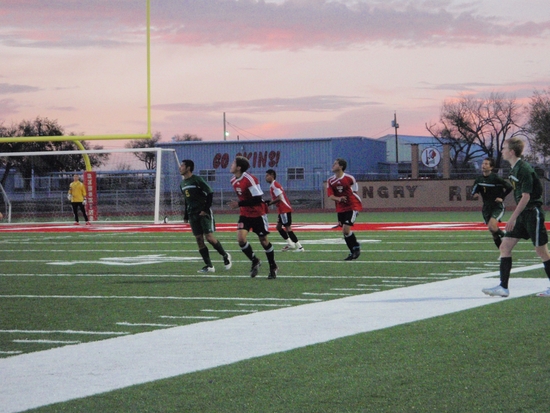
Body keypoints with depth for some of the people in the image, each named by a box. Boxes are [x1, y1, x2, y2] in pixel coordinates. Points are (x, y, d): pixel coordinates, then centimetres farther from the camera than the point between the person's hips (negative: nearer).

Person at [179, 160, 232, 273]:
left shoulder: (197, 180, -10)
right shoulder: (182, 184, 12)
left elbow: (210, 193, -11)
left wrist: (206, 209, -15)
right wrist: (185, 216, 16)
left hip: (204, 213, -7)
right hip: (193, 214, 7)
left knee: (209, 237, -13)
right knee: (199, 239, 0)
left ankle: (225, 256, 9)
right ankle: (209, 266, 3)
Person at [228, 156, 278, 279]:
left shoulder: (250, 179, -24)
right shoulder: (233, 181, 1)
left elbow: (257, 199, -25)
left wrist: (239, 204, -26)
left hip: (258, 213, -6)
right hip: (245, 214, 6)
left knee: (264, 240, 6)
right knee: (241, 238, -14)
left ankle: (273, 268, 24)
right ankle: (255, 261, 9)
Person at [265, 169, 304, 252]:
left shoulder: (274, 185, -14)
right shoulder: (274, 185, 18)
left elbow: (279, 198, -22)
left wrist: (270, 203, -13)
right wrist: (269, 202, 9)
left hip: (284, 209, -10)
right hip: (282, 210, 10)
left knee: (288, 228, -8)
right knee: (279, 227, 16)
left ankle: (299, 247, -6)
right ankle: (290, 244, 18)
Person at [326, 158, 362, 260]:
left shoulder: (349, 178, -10)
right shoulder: (330, 181, 2)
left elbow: (354, 192, 4)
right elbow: (330, 195, -6)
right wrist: (338, 199, -25)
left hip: (352, 207, -5)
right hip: (340, 208, 5)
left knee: (346, 229, -17)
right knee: (344, 232, 5)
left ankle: (356, 247, 4)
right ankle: (354, 252, 18)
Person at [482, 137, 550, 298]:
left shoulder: (524, 169, -18)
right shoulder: (514, 169, 11)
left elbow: (526, 196, -21)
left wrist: (513, 218, -22)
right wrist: (514, 218, 20)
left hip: (532, 213, -9)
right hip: (522, 215, 9)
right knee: (504, 246, 2)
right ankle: (503, 287, 0)